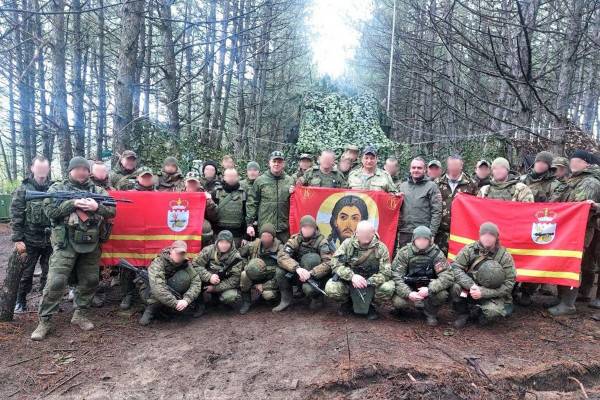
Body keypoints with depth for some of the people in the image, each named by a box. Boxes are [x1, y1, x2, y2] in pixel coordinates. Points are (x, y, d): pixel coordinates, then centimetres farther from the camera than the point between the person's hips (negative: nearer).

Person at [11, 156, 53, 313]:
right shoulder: (23, 189, -3)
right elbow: (15, 216, -3)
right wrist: (17, 239, -8)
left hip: (50, 240, 1)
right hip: (29, 241, -1)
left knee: (49, 274, 11)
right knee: (25, 274, 11)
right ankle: (20, 302, 30)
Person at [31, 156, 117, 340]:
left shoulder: (98, 191, 11)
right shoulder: (57, 188, 5)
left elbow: (112, 210, 2)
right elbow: (49, 210, -8)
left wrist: (97, 207, -16)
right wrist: (73, 203, -18)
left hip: (91, 245, 3)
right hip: (66, 244, -3)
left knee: (89, 281, 10)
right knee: (55, 283, -6)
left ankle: (80, 315, 25)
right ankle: (44, 321, 8)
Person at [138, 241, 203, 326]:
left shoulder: (186, 264, -13)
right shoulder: (158, 262, -27)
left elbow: (196, 281, -22)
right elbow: (157, 287, -41)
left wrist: (186, 300, -37)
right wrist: (175, 303, -42)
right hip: (149, 292, -4)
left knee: (184, 276, -23)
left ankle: (167, 308, -9)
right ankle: (150, 309, -8)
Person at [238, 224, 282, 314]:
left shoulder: (280, 249, -16)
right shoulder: (253, 245, -9)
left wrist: (264, 286, -19)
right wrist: (247, 266, -19)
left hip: (270, 280, -2)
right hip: (254, 276, 2)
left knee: (268, 295, -30)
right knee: (244, 275, -29)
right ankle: (246, 302, -7)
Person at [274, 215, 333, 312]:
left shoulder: (321, 241, -11)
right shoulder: (295, 239, -5)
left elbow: (328, 263, -23)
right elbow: (281, 256, -20)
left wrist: (310, 273, -36)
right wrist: (297, 268, -37)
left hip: (316, 276, -3)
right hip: (298, 275, 3)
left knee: (308, 288, -34)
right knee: (280, 272, -21)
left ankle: (318, 299, 2)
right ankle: (286, 299, 0)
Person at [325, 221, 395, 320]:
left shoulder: (381, 248, -11)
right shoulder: (348, 244, -9)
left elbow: (386, 273, -13)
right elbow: (335, 263, -16)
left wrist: (368, 282, -29)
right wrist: (352, 276, -32)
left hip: (371, 285, 0)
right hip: (349, 282, 0)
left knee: (388, 288, -29)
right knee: (331, 288, -28)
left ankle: (368, 304, 2)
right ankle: (347, 302, 7)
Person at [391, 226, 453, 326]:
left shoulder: (436, 253, -12)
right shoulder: (404, 252, -12)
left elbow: (448, 276, -20)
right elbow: (396, 276, -15)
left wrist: (430, 289, -35)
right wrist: (408, 293, -31)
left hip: (428, 288, 0)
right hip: (409, 289, 0)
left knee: (442, 294, -30)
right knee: (397, 302, -28)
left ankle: (430, 313, 3)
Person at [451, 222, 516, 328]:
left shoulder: (505, 257, -11)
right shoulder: (470, 249, -7)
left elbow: (508, 284, -14)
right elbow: (455, 267, -13)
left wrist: (483, 292, -25)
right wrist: (470, 285, -29)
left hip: (492, 296, -1)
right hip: (469, 291, 2)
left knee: (494, 311, -33)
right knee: (456, 287, -29)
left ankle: (475, 312, 6)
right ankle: (462, 314, 1)